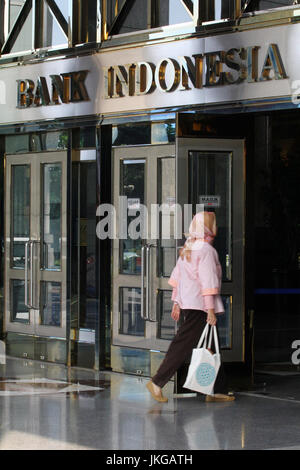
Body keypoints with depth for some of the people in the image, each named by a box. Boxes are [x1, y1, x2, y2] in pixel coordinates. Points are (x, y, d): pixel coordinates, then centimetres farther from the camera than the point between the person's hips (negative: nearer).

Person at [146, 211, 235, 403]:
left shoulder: (187, 248, 14)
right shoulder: (206, 249, -14)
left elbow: (177, 276, 17)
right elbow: (208, 281, -18)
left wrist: (176, 303, 22)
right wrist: (211, 310, -18)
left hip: (187, 303, 9)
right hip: (200, 306, -9)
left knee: (210, 348, 11)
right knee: (183, 346, -5)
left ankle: (217, 391, 11)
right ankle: (157, 383, -2)